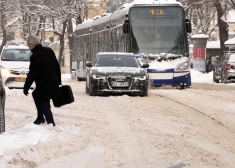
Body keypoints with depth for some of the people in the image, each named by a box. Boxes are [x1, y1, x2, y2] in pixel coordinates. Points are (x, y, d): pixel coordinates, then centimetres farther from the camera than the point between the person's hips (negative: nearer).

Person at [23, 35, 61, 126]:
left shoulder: (35, 56, -18)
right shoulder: (49, 51, 7)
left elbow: (32, 74, -16)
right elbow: (57, 66, 13)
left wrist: (26, 87, -6)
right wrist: (59, 81, 21)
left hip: (44, 86, -9)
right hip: (53, 83, 9)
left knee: (45, 106, 1)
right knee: (35, 94, 28)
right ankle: (40, 117, 28)